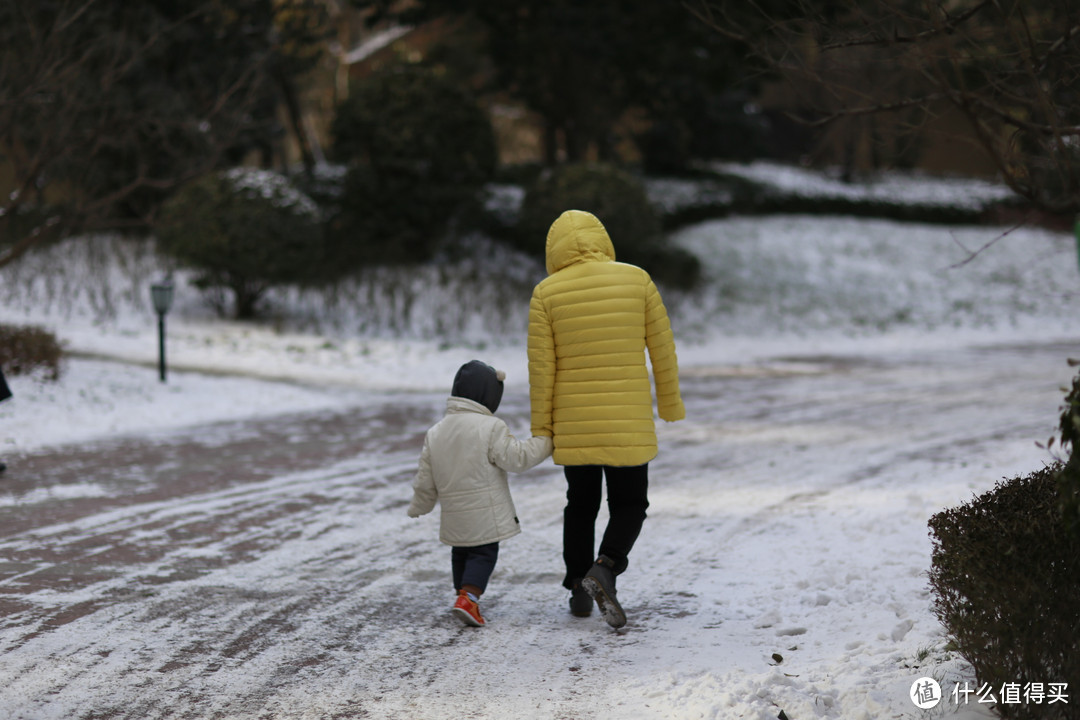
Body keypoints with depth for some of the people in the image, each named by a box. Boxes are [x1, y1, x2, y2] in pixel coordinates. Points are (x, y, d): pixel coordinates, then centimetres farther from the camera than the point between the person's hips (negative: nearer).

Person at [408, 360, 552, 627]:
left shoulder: (436, 433, 6)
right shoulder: (490, 428, -13)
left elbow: (425, 479, 10)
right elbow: (516, 457, -16)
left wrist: (419, 508, 23)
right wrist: (546, 442, -4)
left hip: (454, 515, 5)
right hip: (486, 514, -5)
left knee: (460, 553, 21)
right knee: (484, 554, 1)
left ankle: (464, 597, 24)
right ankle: (468, 598, -16)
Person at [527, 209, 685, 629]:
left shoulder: (546, 294, -5)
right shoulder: (636, 280, -3)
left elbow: (541, 366, -6)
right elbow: (662, 346, 1)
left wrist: (541, 428, 2)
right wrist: (670, 401, 13)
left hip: (572, 425, 1)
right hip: (628, 423, -1)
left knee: (581, 503, 20)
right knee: (629, 506, 11)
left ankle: (579, 592, 19)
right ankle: (604, 569, -16)